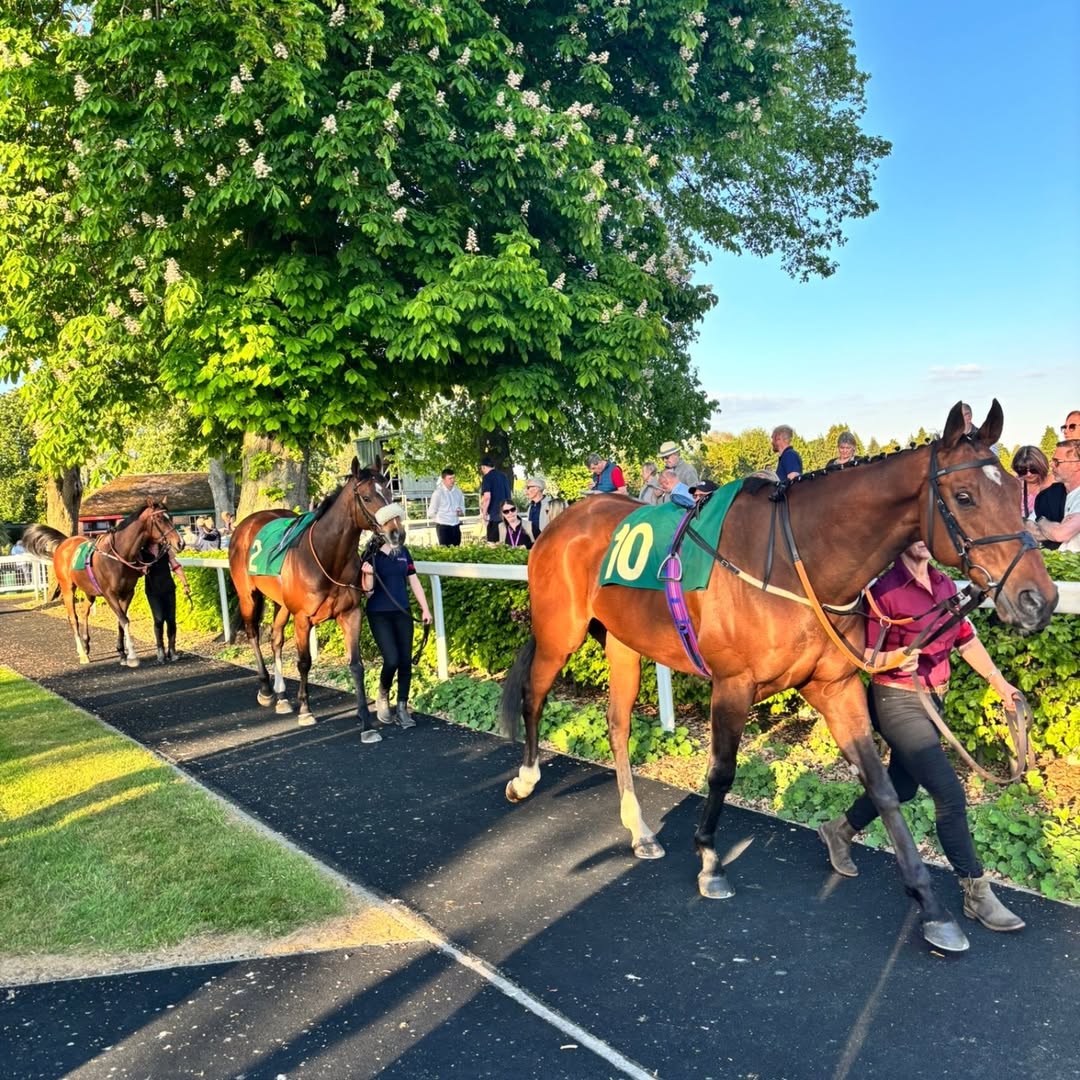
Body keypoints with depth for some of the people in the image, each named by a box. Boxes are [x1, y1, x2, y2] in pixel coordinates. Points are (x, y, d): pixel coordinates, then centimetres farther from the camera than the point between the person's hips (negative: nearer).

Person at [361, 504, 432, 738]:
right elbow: (367, 592, -8)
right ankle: (382, 697, 15)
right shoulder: (371, 555, -8)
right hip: (379, 615, -5)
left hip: (402, 613, 5)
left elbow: (414, 581, 11)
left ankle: (402, 708, 14)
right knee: (392, 660, -13)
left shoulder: (403, 552, 6)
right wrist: (368, 575, -28)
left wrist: (425, 608, 6)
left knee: (406, 661, 2)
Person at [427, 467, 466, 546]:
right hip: (443, 526, -6)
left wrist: (461, 512, -1)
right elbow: (432, 510, -3)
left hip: (456, 525, 6)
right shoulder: (438, 492, -10)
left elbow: (462, 505, 20)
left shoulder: (458, 491, 6)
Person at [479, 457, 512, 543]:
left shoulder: (487, 477, -8)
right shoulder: (503, 476, 14)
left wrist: (484, 513, -9)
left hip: (494, 515, -7)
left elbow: (487, 497, -18)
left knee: (492, 542, -4)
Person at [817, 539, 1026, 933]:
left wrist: (1000, 683, 6)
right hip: (898, 701, -8)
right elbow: (864, 656, -15)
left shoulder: (945, 585, 5)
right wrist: (893, 659, -34)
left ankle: (838, 831, 41)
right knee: (950, 794, -8)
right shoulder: (885, 590, -17)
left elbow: (967, 640, 11)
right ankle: (976, 893, 6)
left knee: (902, 786, 21)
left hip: (932, 699, 8)